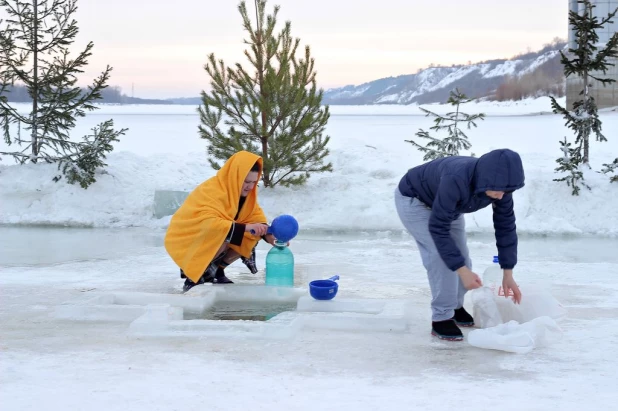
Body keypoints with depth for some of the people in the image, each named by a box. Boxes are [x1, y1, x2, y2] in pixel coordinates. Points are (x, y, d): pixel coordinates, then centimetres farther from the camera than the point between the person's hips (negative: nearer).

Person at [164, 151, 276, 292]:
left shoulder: (243, 190, -5)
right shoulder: (211, 191, -29)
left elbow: (256, 215, -2)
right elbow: (209, 223, -42)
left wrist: (267, 234, -23)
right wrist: (245, 227, -48)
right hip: (187, 240, -8)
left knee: (252, 238, -10)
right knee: (222, 237, -34)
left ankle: (215, 270, 3)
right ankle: (193, 276, -14)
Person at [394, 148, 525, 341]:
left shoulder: (499, 183, -24)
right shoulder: (456, 180, -44)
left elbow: (505, 226, -11)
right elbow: (438, 228, -36)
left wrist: (508, 274, -10)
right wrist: (463, 271, -35)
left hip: (445, 206, 7)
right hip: (414, 200, -7)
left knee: (460, 258, 4)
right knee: (442, 257, -18)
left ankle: (454, 307, 26)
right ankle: (441, 319, -7)